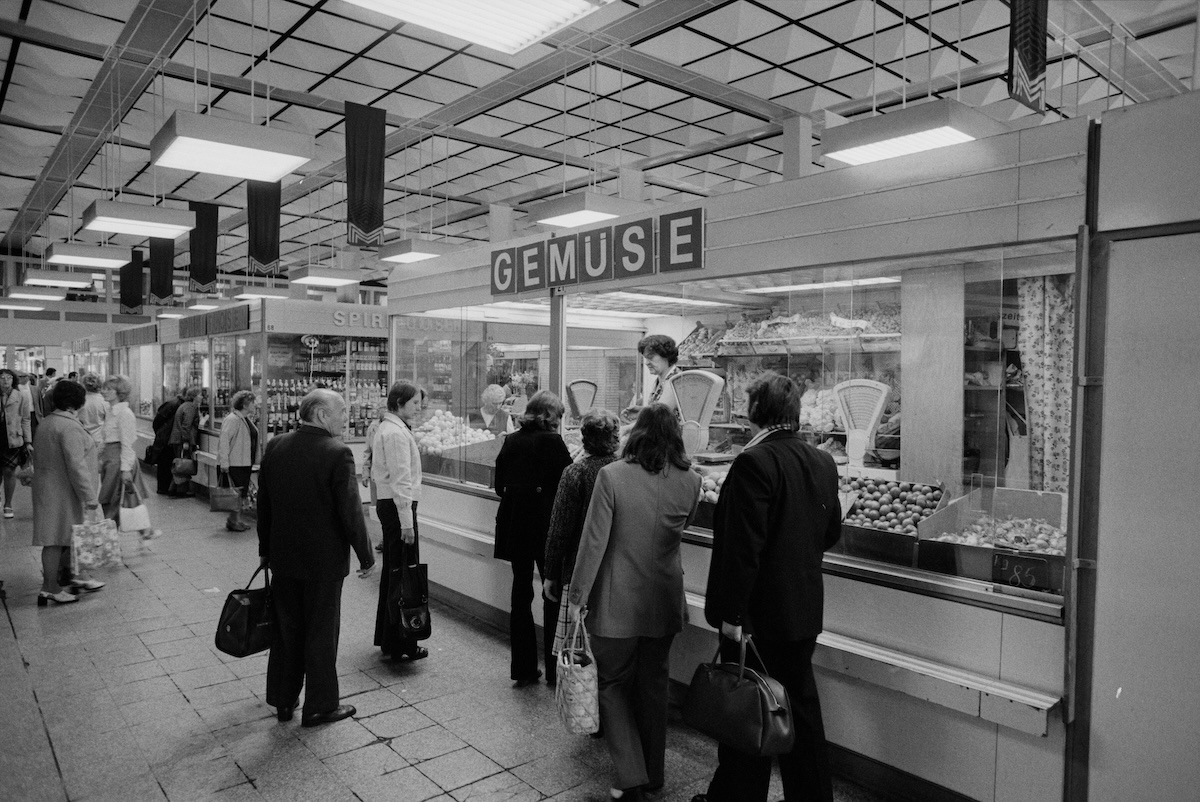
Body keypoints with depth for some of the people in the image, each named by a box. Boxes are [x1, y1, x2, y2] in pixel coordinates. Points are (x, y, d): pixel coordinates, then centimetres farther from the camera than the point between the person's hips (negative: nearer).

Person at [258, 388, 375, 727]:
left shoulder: (275, 447, 0)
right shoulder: (338, 453, -20)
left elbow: (264, 504, 8)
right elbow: (350, 512, -18)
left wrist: (266, 548, 20)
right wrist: (366, 557, -7)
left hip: (283, 558, 6)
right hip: (324, 560, -6)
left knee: (286, 630, 18)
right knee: (321, 634, 8)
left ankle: (283, 701, 31)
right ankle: (320, 706, 21)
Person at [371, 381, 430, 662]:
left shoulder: (387, 428, 15)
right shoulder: (396, 433, -16)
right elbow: (401, 480, -20)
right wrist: (407, 522, -21)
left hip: (387, 504, 11)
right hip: (398, 505, -11)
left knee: (392, 573, 17)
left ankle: (386, 638, 28)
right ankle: (400, 645, 4)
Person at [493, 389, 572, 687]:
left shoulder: (511, 441, 5)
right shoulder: (552, 442, -11)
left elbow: (499, 486, 11)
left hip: (513, 526, 5)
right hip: (545, 527, -5)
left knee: (521, 592, 13)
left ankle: (523, 669, 20)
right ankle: (554, 670, 15)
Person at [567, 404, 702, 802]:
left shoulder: (612, 475, -16)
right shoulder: (690, 481, -6)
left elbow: (593, 541, -14)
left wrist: (577, 597, -7)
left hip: (616, 602, -3)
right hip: (665, 601, 4)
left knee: (614, 684, 14)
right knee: (654, 686, 19)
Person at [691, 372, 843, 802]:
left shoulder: (754, 463, -21)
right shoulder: (823, 462, 3)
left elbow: (743, 546, -23)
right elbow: (831, 533, 13)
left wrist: (731, 612, -18)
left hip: (759, 615, -7)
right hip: (805, 610, 7)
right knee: (801, 707, 20)